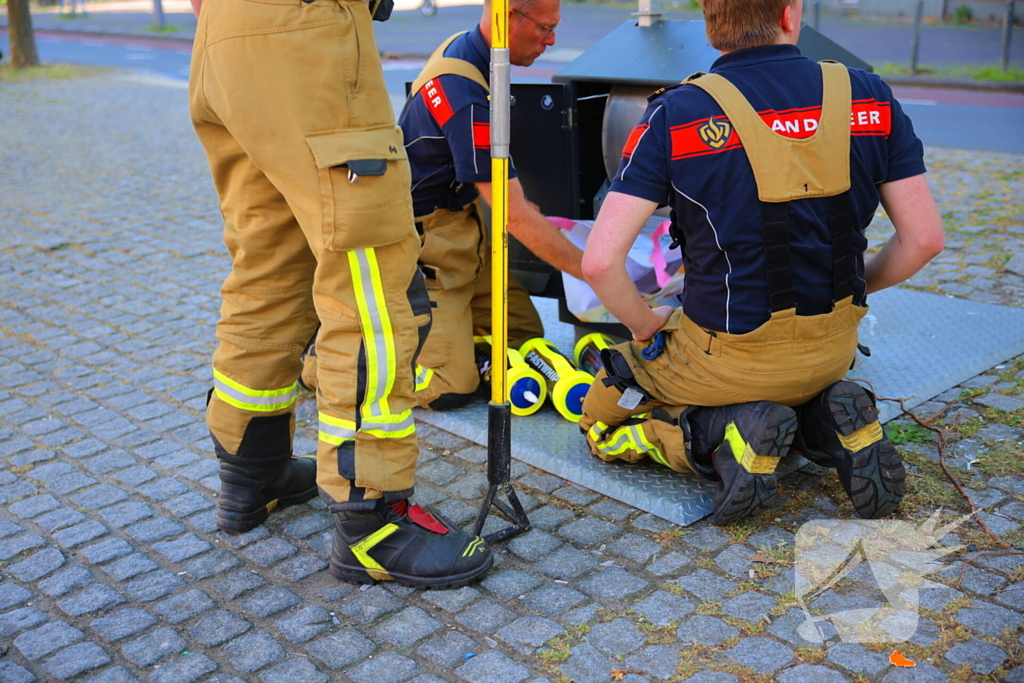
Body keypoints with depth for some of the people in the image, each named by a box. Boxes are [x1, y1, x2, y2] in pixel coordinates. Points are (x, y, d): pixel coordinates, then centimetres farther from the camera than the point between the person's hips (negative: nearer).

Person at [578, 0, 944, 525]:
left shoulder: (676, 116, -14)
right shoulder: (869, 99, -5)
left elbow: (600, 261, -20)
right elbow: (924, 238, -2)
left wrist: (644, 325, 0)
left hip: (723, 356, -3)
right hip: (833, 352, 4)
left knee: (603, 421, 22)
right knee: (799, 388, 40)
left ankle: (724, 434, -6)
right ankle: (827, 423, 4)